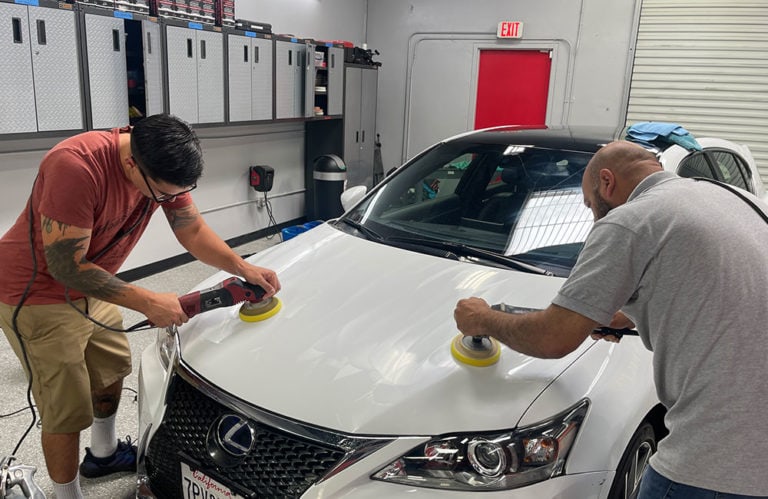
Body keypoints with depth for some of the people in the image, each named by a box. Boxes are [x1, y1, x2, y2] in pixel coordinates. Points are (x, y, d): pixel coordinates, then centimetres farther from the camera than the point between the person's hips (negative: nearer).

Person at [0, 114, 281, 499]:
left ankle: (104, 454, 46)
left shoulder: (162, 167, -13)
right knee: (68, 411, -1)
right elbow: (67, 267, -30)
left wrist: (244, 268, -18)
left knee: (113, 367, 22)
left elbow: (193, 230, -3)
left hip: (89, 287, 8)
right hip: (37, 295, -7)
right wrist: (148, 302, -29)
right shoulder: (76, 167, -35)